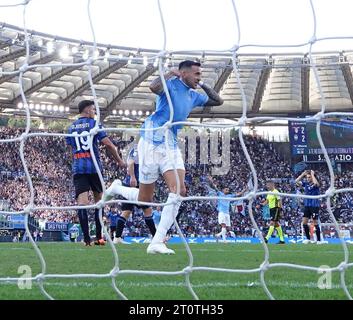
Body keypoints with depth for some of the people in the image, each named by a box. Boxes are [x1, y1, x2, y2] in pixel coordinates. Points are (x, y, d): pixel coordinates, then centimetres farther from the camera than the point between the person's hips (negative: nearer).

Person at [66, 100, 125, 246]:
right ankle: (99, 237, 12)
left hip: (78, 168, 3)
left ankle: (86, 237, -20)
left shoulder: (71, 127, 14)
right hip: (94, 166, -2)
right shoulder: (94, 124, 0)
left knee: (82, 201, -8)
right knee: (99, 199, 12)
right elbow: (108, 144, -6)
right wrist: (119, 161, 5)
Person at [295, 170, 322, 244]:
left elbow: (315, 183, -32)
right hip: (307, 205, 6)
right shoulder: (305, 183, 7)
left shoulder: (316, 184, -8)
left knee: (315, 223, -2)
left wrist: (312, 174, -18)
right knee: (304, 222, 2)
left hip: (314, 205, -6)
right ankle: (308, 238, 15)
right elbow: (297, 181, 1)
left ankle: (318, 240, 7)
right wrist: (303, 174, -2)